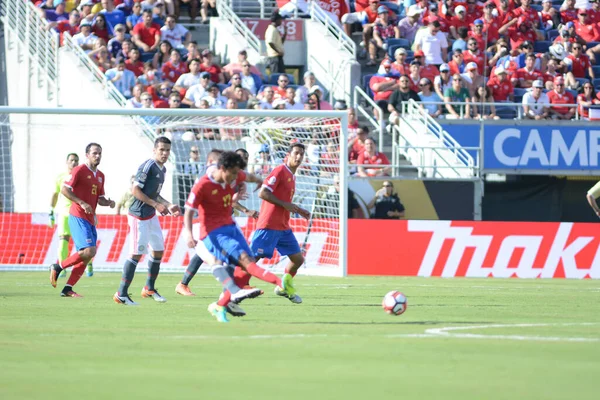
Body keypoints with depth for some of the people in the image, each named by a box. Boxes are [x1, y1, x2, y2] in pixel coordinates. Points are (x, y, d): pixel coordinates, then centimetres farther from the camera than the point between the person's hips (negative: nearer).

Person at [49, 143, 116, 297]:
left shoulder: (100, 176, 17)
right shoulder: (79, 170, -7)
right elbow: (64, 190, -11)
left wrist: (108, 202, 2)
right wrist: (82, 203, -19)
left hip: (90, 220, 8)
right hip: (78, 217, -8)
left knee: (86, 257, 4)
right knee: (89, 251, -20)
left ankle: (67, 289, 9)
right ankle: (58, 267, -4)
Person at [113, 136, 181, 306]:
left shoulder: (162, 169, 12)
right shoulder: (148, 167, -17)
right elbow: (135, 190, -20)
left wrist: (168, 206, 13)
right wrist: (155, 204, -21)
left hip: (151, 215, 10)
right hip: (139, 215, -10)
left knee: (158, 250, 15)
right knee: (137, 253, -9)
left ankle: (149, 289, 30)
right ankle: (121, 294, -5)